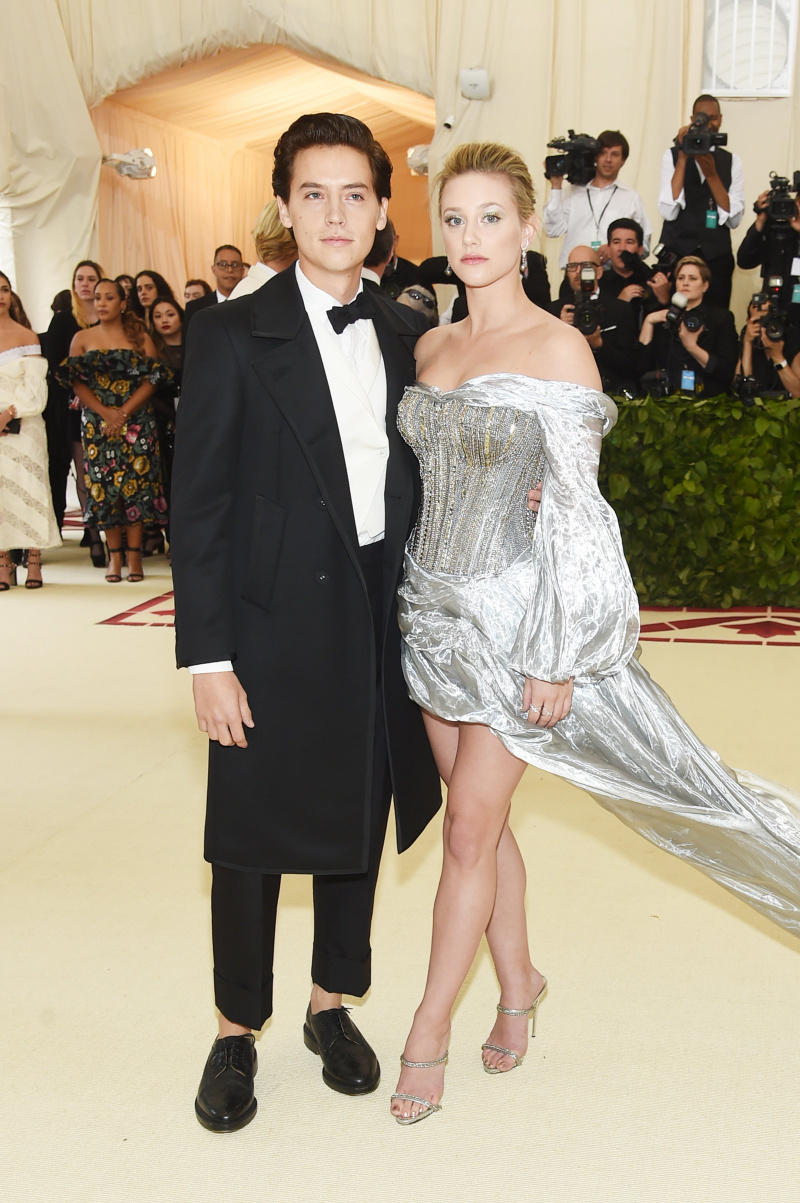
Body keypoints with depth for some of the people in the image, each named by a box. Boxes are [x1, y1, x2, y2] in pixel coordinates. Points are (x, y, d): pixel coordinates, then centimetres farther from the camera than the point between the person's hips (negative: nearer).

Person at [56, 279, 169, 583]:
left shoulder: (140, 338, 6)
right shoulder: (82, 338, 9)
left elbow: (150, 381, -2)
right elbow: (77, 384, 2)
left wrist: (124, 413, -14)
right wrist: (105, 413, -13)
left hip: (136, 422, -1)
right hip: (97, 423, 1)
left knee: (135, 484, -5)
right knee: (104, 484, -2)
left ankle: (134, 553, 0)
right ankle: (114, 554, 4)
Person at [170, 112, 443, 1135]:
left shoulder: (407, 337, 7)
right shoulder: (233, 336, -7)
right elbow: (199, 504, -9)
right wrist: (207, 657, -12)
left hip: (382, 623, 4)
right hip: (276, 631, -4)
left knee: (358, 826, 15)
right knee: (252, 836, 7)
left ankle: (332, 1008, 35)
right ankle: (236, 1033, 26)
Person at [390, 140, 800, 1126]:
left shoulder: (558, 349, -11)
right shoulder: (430, 347, 8)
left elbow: (575, 511, -13)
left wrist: (558, 656, -16)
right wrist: (417, 598, 14)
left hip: (515, 615, -6)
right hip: (433, 610, 6)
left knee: (470, 828, 0)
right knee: (481, 817, 14)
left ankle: (428, 1029, 16)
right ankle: (518, 984, 34)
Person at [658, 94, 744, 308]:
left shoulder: (732, 161, 8)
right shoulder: (673, 155, 5)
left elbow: (734, 219, -1)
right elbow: (668, 212, -8)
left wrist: (711, 174, -10)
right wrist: (683, 158, -11)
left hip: (716, 255, 1)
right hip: (677, 250, -1)